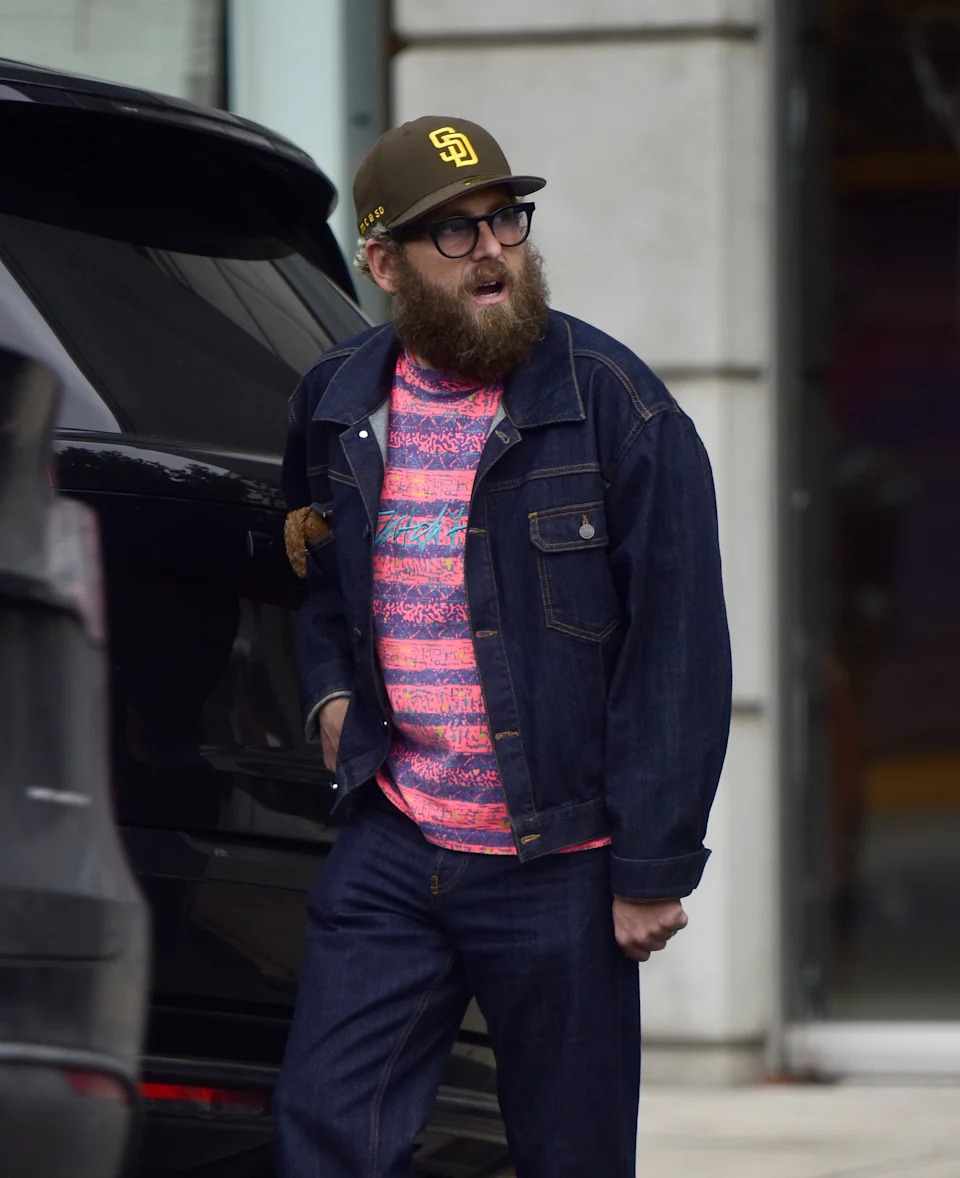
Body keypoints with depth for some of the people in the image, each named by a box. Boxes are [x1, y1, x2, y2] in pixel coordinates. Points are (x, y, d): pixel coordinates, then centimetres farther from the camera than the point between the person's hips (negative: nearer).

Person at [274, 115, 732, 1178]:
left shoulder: (611, 405, -9)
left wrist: (652, 871, -11)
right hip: (389, 848, 4)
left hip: (556, 868, -4)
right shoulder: (336, 404, 6)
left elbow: (679, 651, -9)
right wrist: (326, 691, 9)